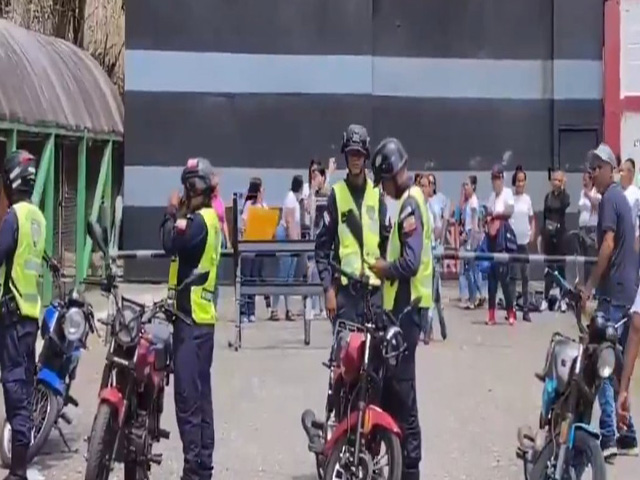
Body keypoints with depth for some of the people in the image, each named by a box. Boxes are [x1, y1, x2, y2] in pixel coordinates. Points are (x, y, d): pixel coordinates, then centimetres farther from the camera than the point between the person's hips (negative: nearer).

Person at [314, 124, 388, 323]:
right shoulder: (337, 194, 0)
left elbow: (386, 239, 14)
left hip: (374, 285, 3)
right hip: (345, 286, -3)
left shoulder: (376, 193, 7)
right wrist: (328, 288, -7)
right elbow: (322, 246, 0)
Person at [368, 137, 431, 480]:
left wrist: (384, 269, -8)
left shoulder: (409, 204, -16)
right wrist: (386, 268, -1)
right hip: (403, 305, 10)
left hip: (406, 307, -10)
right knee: (395, 385, 15)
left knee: (402, 388, -7)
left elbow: (411, 262, -24)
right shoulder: (410, 200, 16)